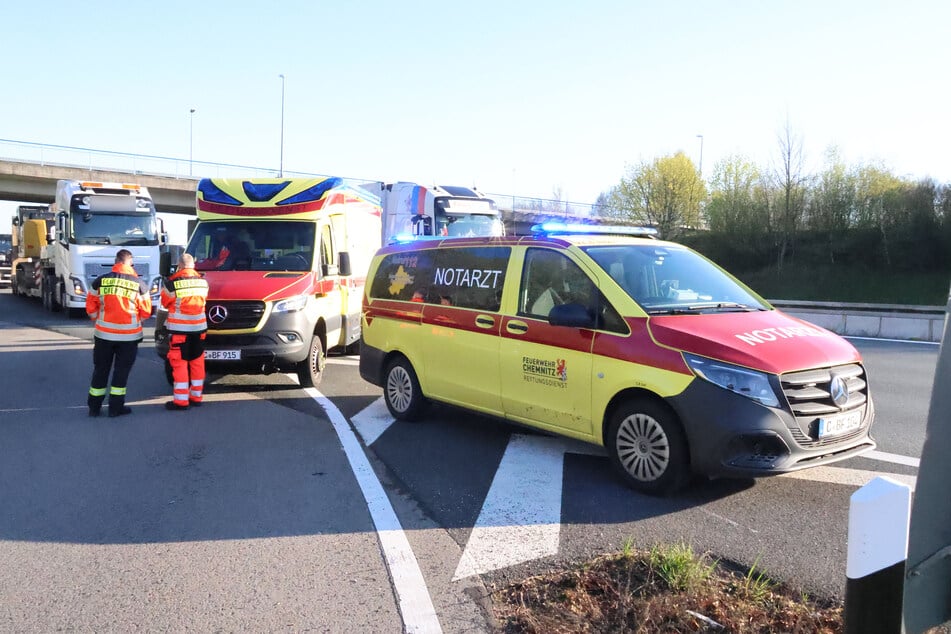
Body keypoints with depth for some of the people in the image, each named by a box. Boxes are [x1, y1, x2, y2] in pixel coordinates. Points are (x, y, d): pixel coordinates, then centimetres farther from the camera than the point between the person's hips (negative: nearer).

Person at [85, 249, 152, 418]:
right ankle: (116, 407, 11)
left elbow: (91, 307, 2)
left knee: (100, 369, 13)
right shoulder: (139, 284, -6)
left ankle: (94, 407, 20)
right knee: (121, 370, 7)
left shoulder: (100, 281, -2)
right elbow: (146, 312, -1)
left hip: (104, 333, 2)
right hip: (129, 335, -2)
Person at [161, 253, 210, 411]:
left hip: (179, 328, -4)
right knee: (197, 361, 12)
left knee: (179, 363, 1)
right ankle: (196, 396, 20)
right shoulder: (203, 281, 4)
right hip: (199, 327, 5)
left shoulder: (172, 283, -10)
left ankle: (181, 400, 1)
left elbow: (165, 303, 2)